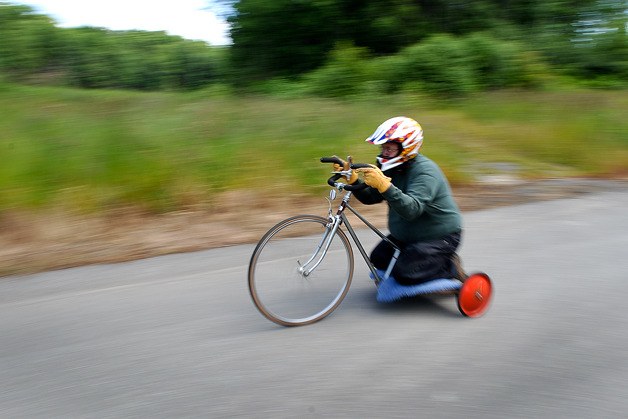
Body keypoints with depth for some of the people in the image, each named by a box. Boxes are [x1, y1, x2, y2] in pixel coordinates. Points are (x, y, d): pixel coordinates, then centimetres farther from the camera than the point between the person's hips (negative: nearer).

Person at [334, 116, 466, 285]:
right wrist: (352, 178, -17)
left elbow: (412, 209, -42)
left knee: (404, 274, -22)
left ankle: (450, 266, 2)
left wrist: (384, 185, -54)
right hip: (408, 236, 9)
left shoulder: (425, 171, -26)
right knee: (378, 259, 6)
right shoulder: (394, 168, 1)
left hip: (440, 237, -9)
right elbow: (369, 198, -1)